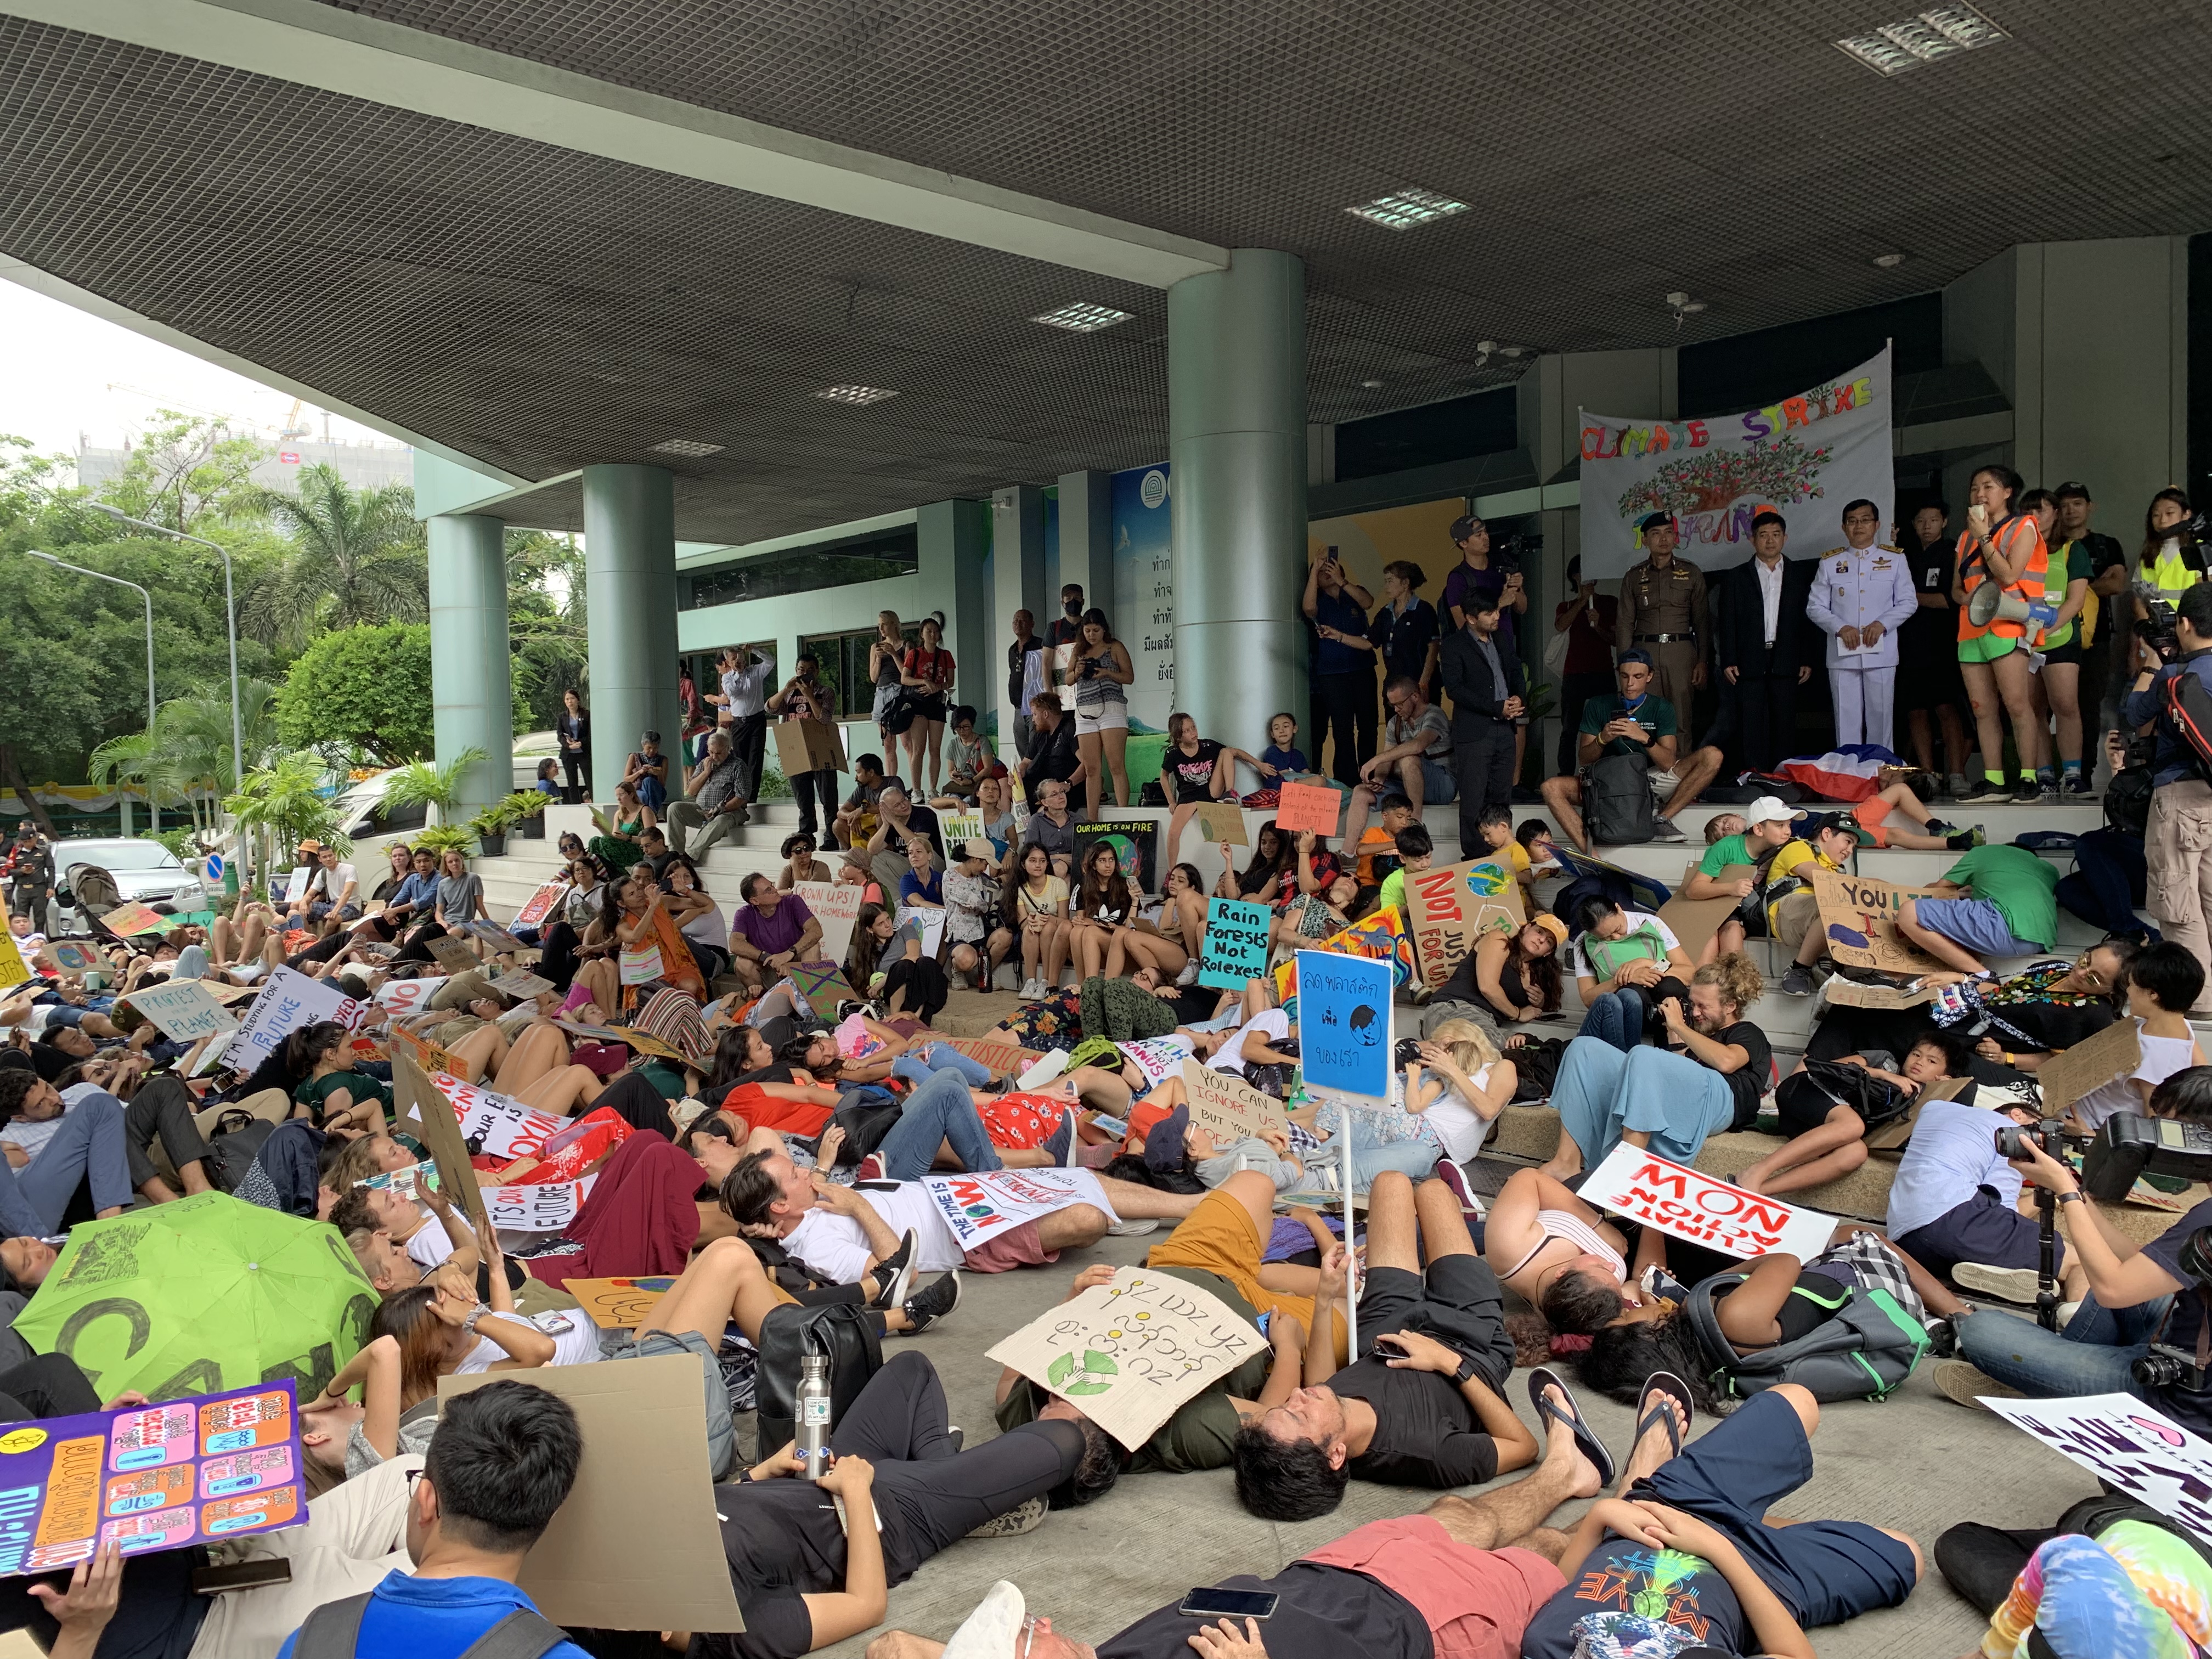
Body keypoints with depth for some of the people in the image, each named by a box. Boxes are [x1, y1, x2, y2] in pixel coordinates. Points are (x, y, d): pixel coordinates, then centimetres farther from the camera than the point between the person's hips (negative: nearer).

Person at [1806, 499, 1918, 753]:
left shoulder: (1895, 559, 9)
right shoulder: (1830, 562, 9)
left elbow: (1909, 602, 6)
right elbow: (1815, 607, 6)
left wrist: (1882, 624, -11)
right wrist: (1841, 628, -11)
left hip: (1881, 654, 0)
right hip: (1842, 656, 0)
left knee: (1881, 720, 2)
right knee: (1847, 722, 0)